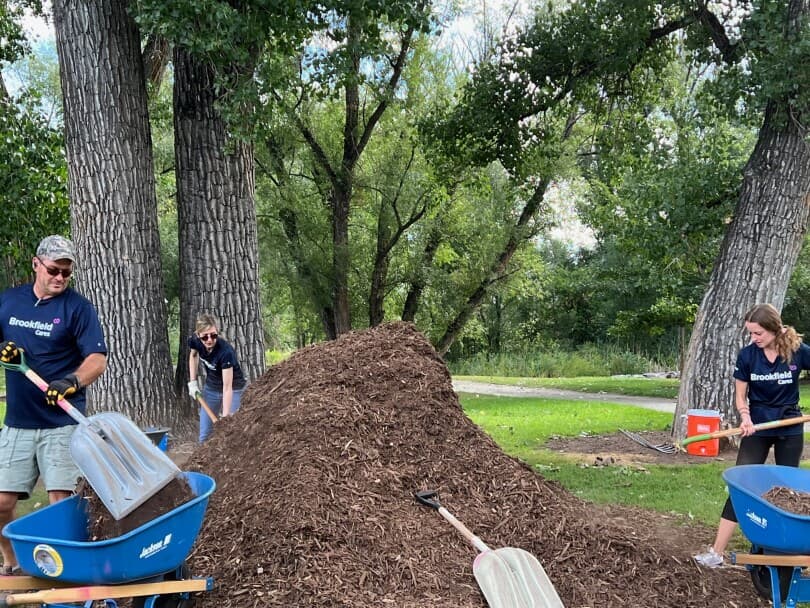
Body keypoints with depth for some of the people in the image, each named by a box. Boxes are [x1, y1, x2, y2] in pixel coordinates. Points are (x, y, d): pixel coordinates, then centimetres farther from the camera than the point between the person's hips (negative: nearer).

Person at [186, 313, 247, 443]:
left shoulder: (226, 351, -35)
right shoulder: (194, 341, -20)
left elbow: (227, 387, -34)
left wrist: (225, 417, -37)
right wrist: (193, 381, -1)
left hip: (233, 389, -5)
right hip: (211, 388, 5)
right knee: (205, 435, 7)